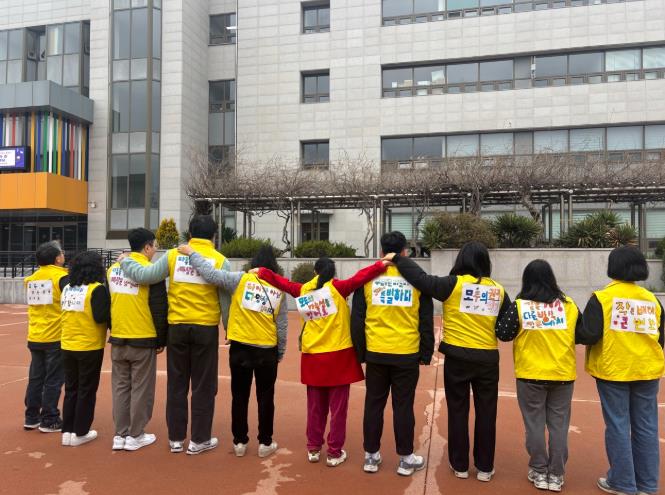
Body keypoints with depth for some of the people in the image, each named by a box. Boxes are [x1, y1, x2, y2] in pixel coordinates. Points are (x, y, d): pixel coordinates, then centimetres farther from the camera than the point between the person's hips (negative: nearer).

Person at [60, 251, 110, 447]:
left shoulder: (67, 289, 7)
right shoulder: (97, 289, -14)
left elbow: (67, 313, 13)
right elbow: (101, 317, -21)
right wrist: (114, 329, -5)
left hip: (68, 346, 6)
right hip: (90, 347, -6)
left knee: (71, 389, 16)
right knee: (86, 390, 7)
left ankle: (67, 431, 21)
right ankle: (80, 433, 14)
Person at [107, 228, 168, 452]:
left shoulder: (112, 270, 6)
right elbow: (159, 309, -10)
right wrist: (161, 339, -1)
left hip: (118, 339, 6)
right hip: (143, 340, -5)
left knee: (120, 386, 14)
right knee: (141, 388, 6)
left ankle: (120, 435, 20)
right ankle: (135, 436, 14)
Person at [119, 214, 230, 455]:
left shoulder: (173, 255, -1)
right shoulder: (219, 260, -4)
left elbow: (144, 276, -5)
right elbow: (225, 300, -2)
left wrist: (125, 261, 14)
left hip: (177, 327, 2)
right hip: (206, 328, -2)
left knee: (176, 384, 14)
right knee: (203, 386, 9)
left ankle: (175, 438, 24)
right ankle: (199, 440, 17)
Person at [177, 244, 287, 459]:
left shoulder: (241, 279, -6)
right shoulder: (279, 289, 1)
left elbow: (210, 273, -11)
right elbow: (282, 325, 4)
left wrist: (191, 253, 1)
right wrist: (280, 353, 13)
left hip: (240, 347, -1)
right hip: (267, 350, 1)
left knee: (240, 397, 12)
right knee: (265, 398, 12)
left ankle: (240, 442, 21)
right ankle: (265, 443, 19)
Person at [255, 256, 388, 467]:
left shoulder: (303, 290, 4)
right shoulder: (337, 287, -6)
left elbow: (281, 282, 11)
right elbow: (360, 277, -18)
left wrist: (261, 272, 24)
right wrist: (381, 265, -18)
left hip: (313, 356, 4)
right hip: (338, 355, -3)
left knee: (315, 406, 16)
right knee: (337, 406, 6)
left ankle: (313, 449, 25)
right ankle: (334, 453, 13)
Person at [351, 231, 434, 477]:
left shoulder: (367, 278, -1)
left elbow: (357, 319, 1)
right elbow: (426, 321, 2)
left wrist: (360, 352, 10)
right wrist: (426, 353, 10)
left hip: (375, 354, 1)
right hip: (407, 355, -1)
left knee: (373, 404, 12)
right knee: (403, 406, 9)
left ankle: (371, 456, 22)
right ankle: (406, 459, 20)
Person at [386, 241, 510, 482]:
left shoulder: (454, 284, -11)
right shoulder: (498, 290, 1)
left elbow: (421, 279, -17)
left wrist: (398, 259, -8)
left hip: (457, 357, -2)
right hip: (488, 358, 2)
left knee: (458, 411, 11)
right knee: (486, 412, 13)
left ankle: (460, 465, 21)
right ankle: (484, 467, 22)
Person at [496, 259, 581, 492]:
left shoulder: (519, 306, -10)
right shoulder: (569, 304, -2)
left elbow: (503, 334, -8)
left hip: (531, 375, -2)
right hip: (563, 374, 2)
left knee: (535, 424, 10)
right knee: (559, 424, 11)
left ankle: (539, 473, 19)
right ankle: (556, 475, 19)